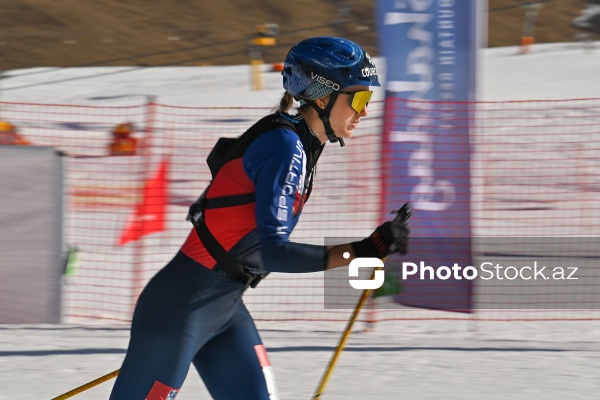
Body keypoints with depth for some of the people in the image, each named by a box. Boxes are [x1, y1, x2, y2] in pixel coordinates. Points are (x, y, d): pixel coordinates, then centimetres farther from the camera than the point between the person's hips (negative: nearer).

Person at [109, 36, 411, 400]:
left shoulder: (301, 147, 9)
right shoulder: (283, 146, -19)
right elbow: (272, 252, -27)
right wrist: (364, 251, -30)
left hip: (227, 310, 10)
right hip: (181, 308, -10)